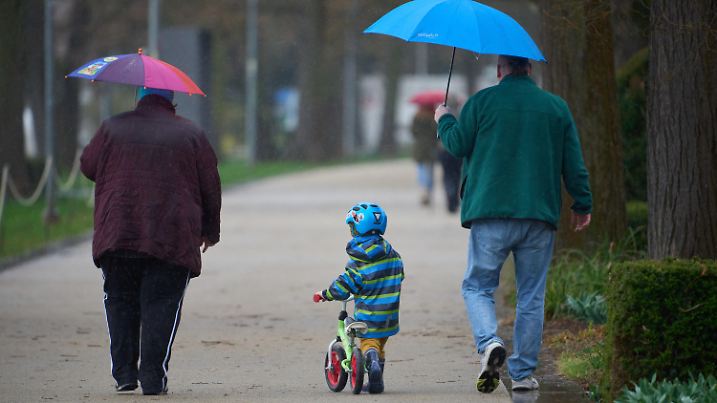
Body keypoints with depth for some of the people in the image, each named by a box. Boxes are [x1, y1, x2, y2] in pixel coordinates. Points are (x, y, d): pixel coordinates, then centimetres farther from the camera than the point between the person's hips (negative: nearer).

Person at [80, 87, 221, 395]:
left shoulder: (112, 129, 7)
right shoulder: (191, 135, 6)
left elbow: (88, 167, 17)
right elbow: (211, 187, 9)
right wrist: (210, 229, 22)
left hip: (117, 232, 1)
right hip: (173, 239, -1)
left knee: (120, 302, 13)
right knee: (161, 305, 1)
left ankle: (124, 373, 8)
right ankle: (153, 378, -6)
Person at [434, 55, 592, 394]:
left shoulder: (482, 101, 0)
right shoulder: (557, 107, 8)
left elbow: (457, 145, 3)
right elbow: (573, 163, 9)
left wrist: (444, 121, 23)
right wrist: (582, 204, 19)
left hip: (491, 214, -2)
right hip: (540, 218, 2)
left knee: (477, 286, 7)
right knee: (531, 296, 9)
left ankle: (489, 342, -20)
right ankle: (522, 372, 8)